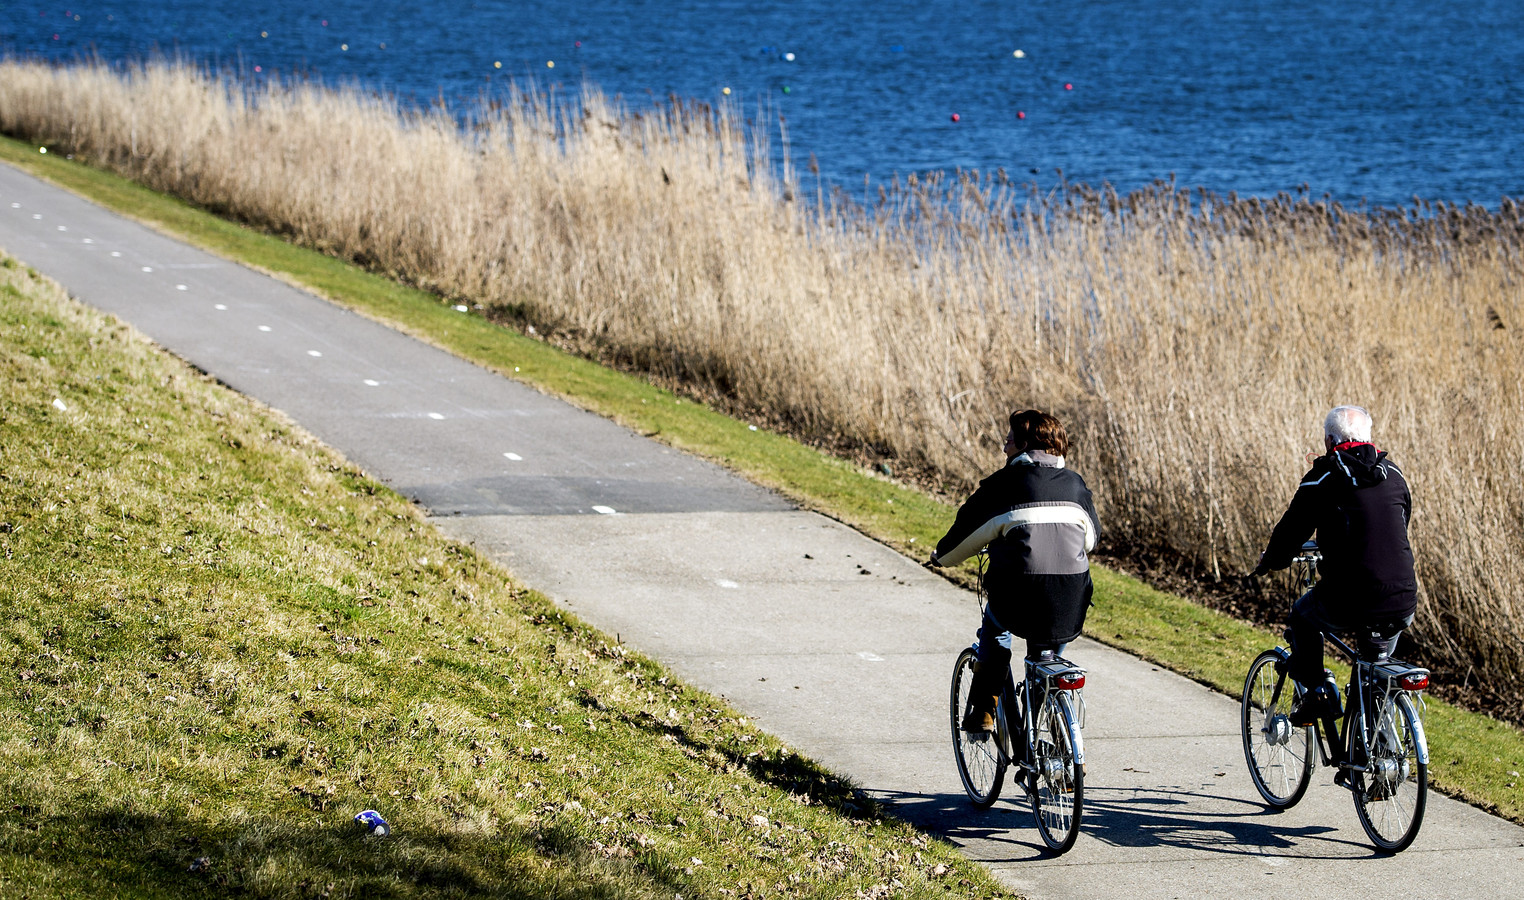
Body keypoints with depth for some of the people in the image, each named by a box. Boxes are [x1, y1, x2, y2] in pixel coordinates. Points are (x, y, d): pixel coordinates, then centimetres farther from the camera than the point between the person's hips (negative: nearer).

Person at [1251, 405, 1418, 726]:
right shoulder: (1393, 474, 13)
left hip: (1347, 605, -4)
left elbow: (1291, 531, 3)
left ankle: (1316, 691, 17)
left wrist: (1269, 561, 25)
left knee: (1302, 617, 28)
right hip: (1402, 607, 4)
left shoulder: (1324, 477, -2)